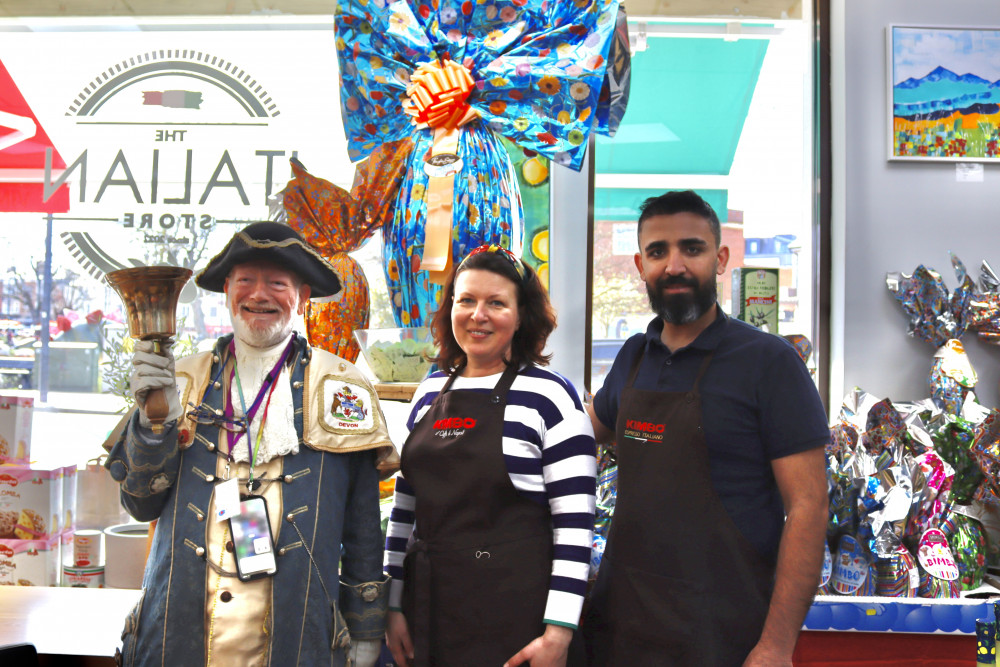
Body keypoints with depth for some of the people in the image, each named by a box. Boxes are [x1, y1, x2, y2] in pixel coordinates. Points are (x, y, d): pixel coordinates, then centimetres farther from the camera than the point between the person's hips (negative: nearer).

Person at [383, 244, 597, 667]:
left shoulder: (550, 395, -8)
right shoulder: (429, 393, 8)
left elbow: (575, 524, -10)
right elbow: (405, 507, 13)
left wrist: (558, 632, -14)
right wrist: (395, 606, 10)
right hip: (429, 607, 5)